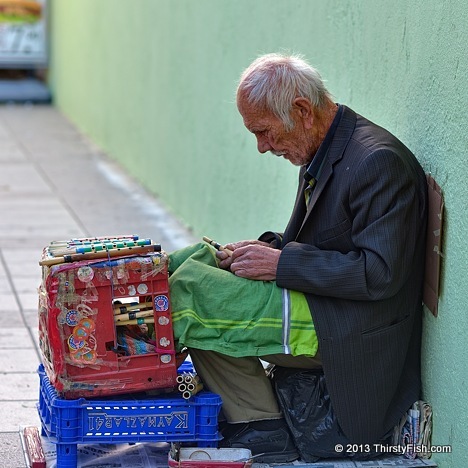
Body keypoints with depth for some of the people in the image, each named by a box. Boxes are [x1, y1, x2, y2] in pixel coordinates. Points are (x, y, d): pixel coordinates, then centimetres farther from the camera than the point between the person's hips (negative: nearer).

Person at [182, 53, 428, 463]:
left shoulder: (379, 161, -22)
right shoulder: (322, 152, 8)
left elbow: (380, 273, -26)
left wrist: (281, 264, -23)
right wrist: (269, 248, -1)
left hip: (351, 335, -10)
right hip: (319, 304, 10)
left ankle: (262, 428, -5)